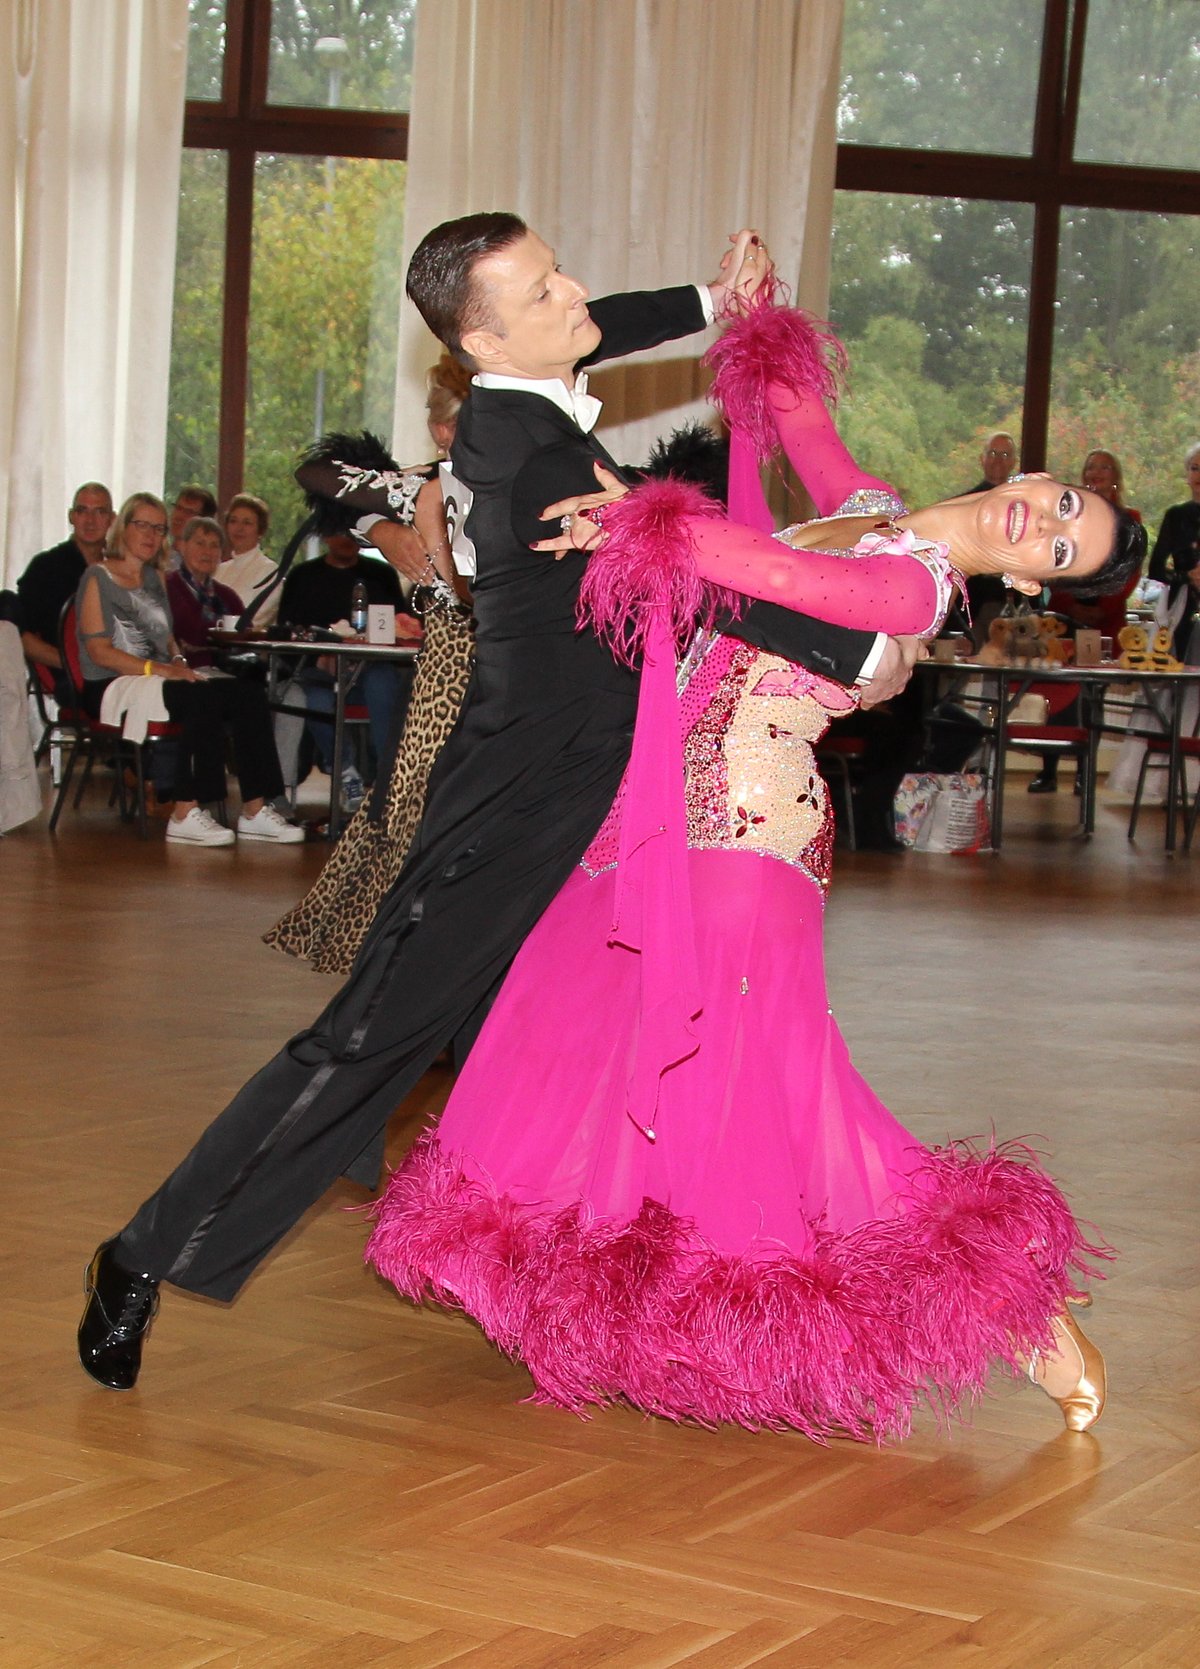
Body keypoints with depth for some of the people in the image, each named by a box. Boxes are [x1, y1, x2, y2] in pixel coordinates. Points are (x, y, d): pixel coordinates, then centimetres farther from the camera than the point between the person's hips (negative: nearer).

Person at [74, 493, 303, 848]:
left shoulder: (154, 579, 22)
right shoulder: (98, 579, -1)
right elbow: (98, 651, -10)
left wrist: (178, 660, -1)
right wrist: (158, 669, -20)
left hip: (157, 679, 7)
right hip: (113, 687, -7)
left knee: (249, 694, -16)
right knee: (203, 698, -34)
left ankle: (254, 811, -22)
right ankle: (185, 815, -34)